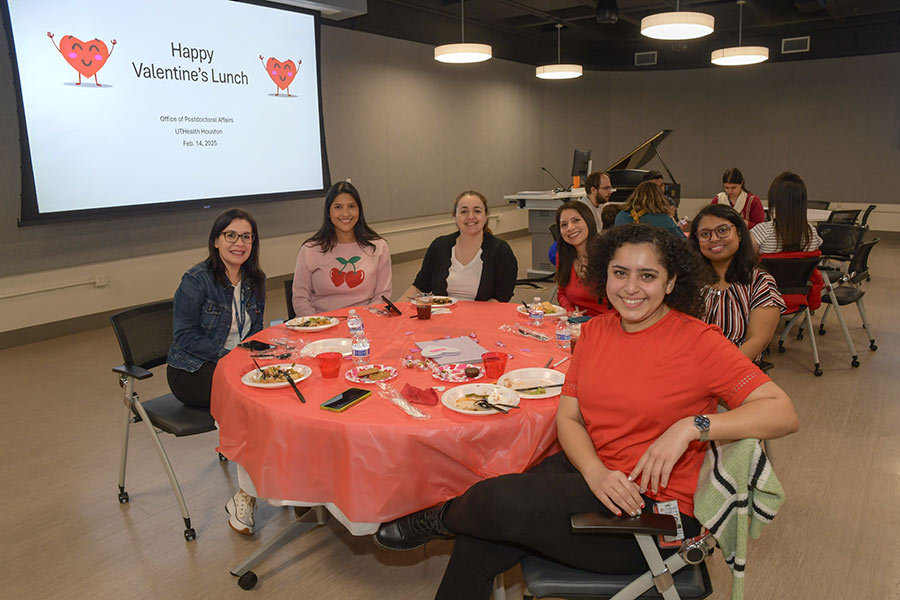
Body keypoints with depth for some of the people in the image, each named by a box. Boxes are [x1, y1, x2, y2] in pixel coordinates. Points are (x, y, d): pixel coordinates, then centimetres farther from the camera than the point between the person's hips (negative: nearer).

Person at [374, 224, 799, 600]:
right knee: (477, 547, -17)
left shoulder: (697, 342, -11)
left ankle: (440, 518, 12)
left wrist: (692, 426, -27)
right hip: (587, 472, 5)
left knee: (501, 500, -22)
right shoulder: (596, 330, 5)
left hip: (653, 509, -5)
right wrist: (595, 471, -15)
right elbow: (568, 417, 5)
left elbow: (783, 414, -15)